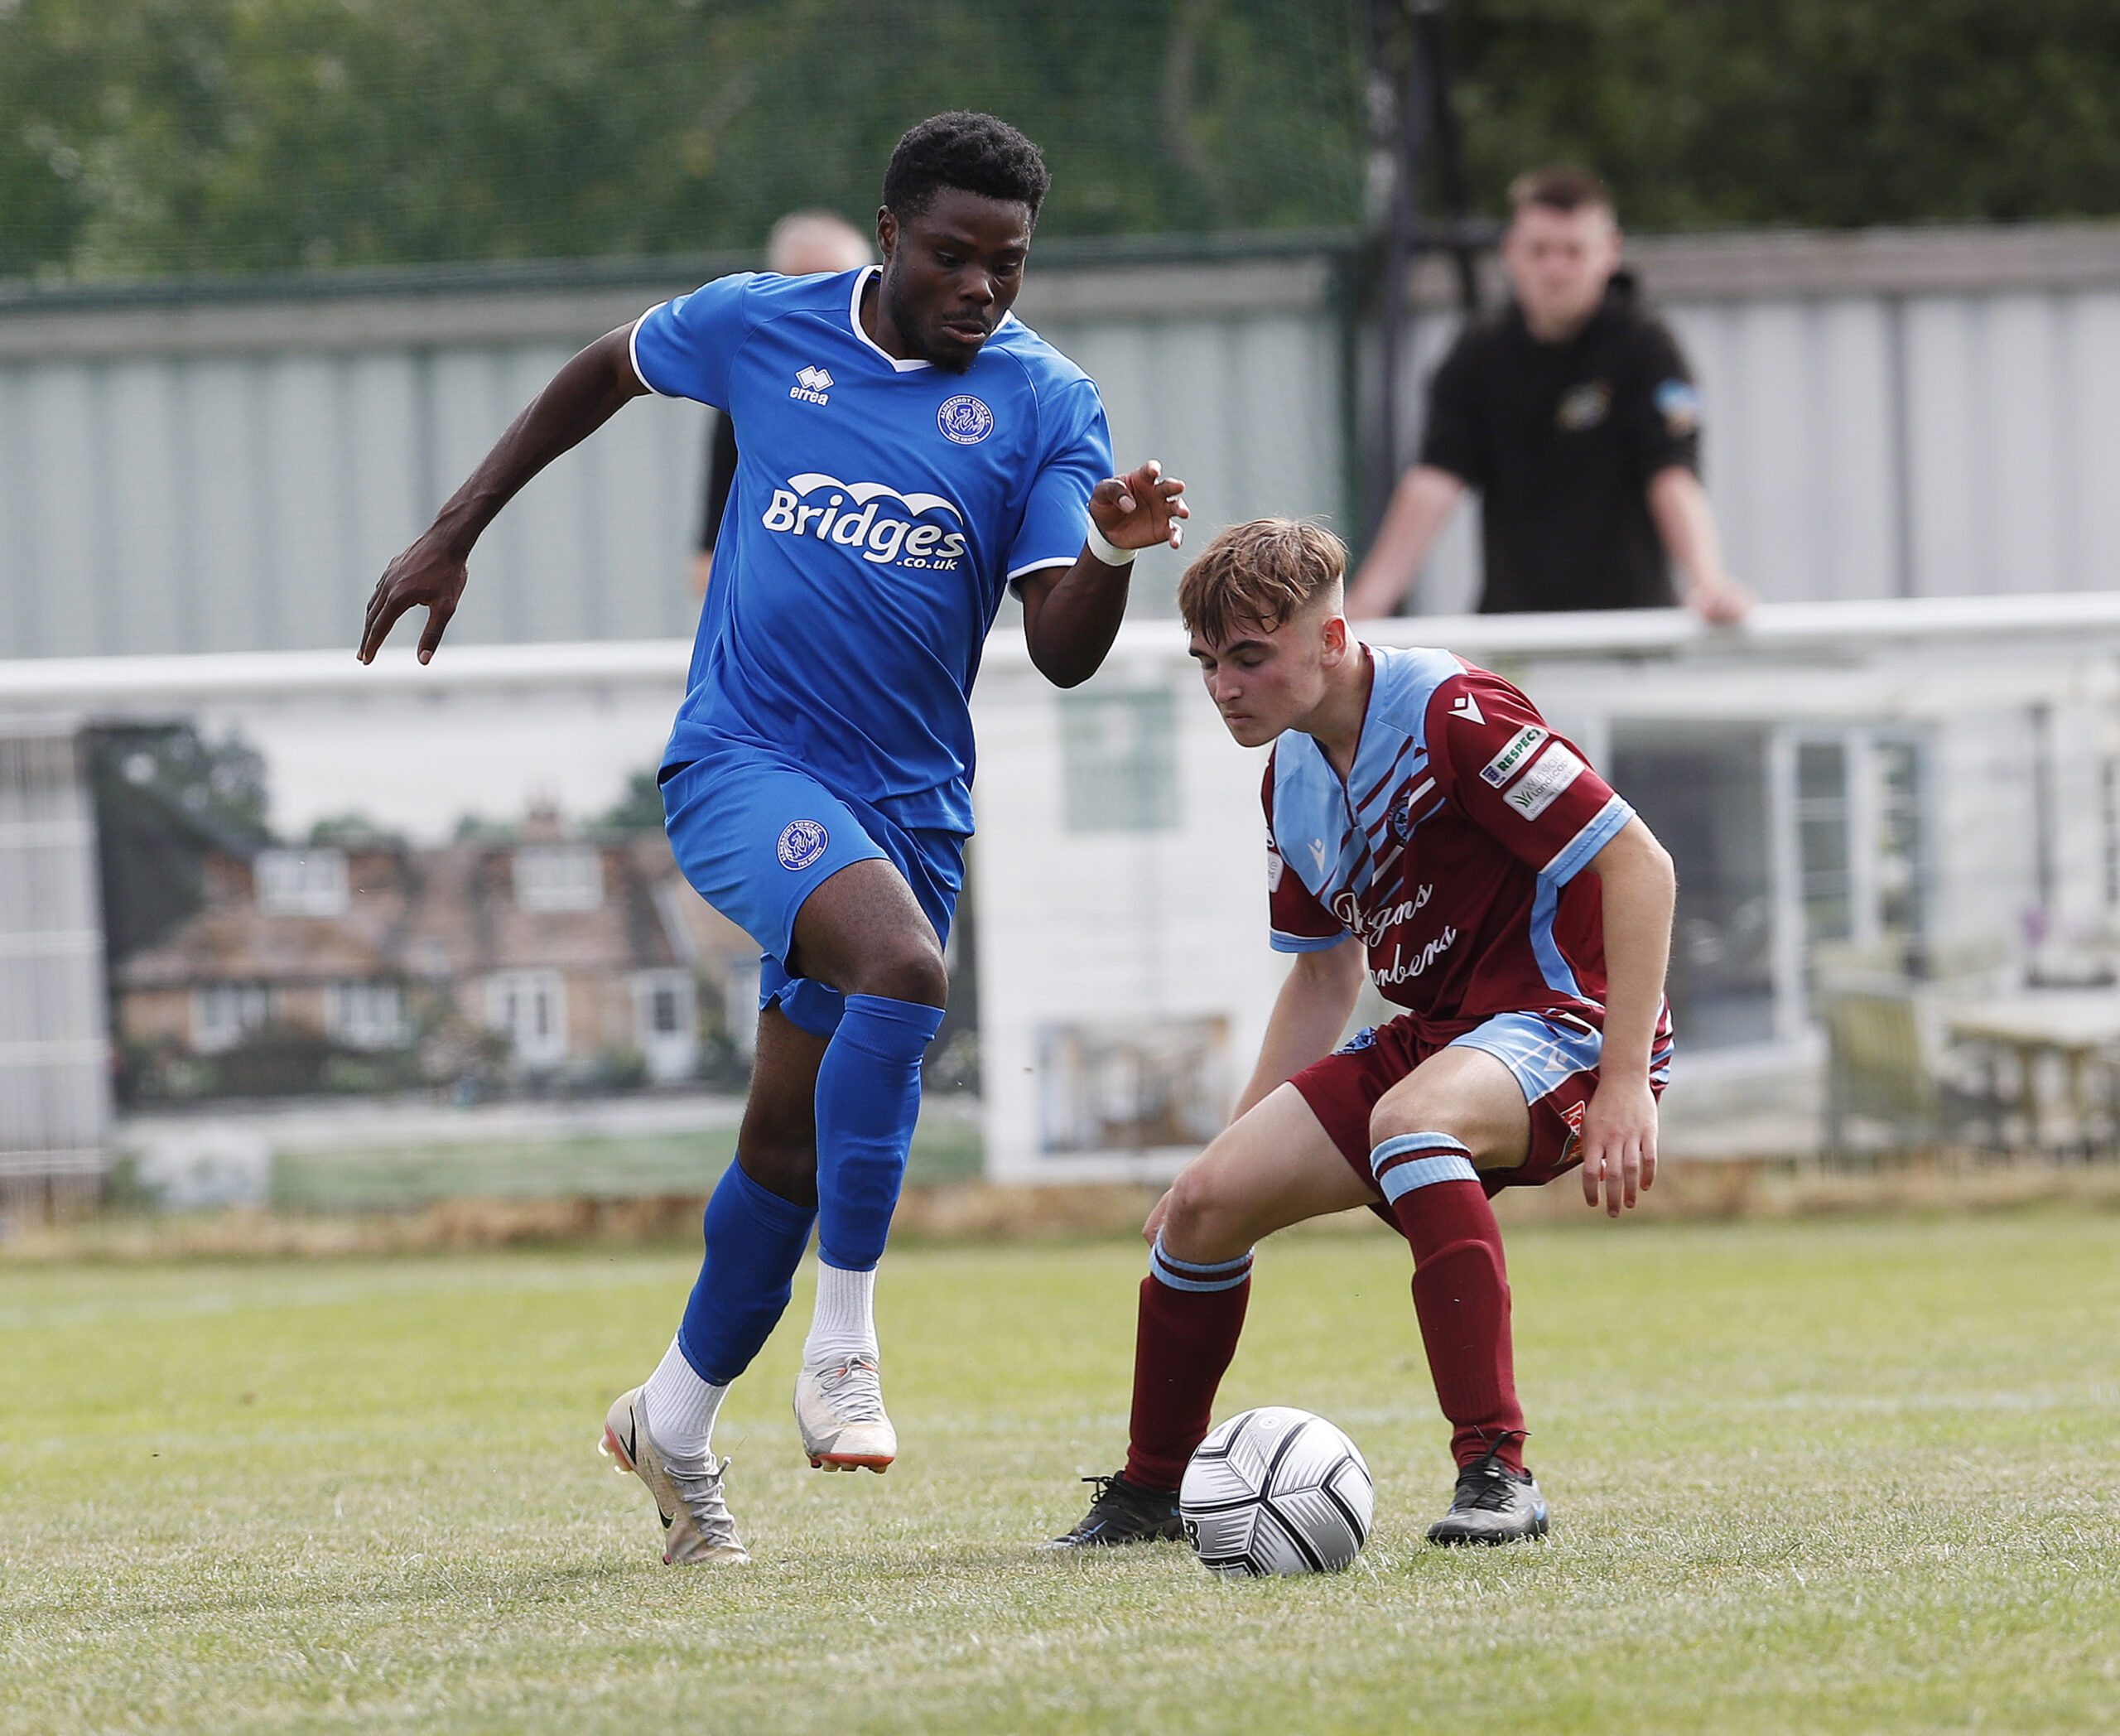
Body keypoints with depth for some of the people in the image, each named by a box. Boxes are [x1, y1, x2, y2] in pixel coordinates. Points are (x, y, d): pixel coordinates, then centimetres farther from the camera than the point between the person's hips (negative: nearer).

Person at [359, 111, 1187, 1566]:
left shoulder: (1044, 401, -1)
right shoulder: (762, 328, -1)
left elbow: (1062, 655, -8)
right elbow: (610, 369, 20)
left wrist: (1113, 552, -29)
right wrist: (455, 535, 20)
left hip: (911, 801, 3)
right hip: (746, 761, -3)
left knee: (792, 1144, 8)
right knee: (903, 968, -32)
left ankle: (678, 1419, 32)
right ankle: (842, 1348, -26)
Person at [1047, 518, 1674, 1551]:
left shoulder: (1447, 716, -20)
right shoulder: (1292, 780, 7)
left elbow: (1638, 865, -22)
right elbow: (1325, 973, 21)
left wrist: (1625, 1082, -27)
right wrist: (1238, 1137, 17)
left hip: (1566, 1018, -8)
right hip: (1437, 1033, 8)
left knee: (1407, 1116, -39)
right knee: (1206, 1202, -3)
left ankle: (1498, 1473, -37)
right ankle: (1148, 1495, 20)